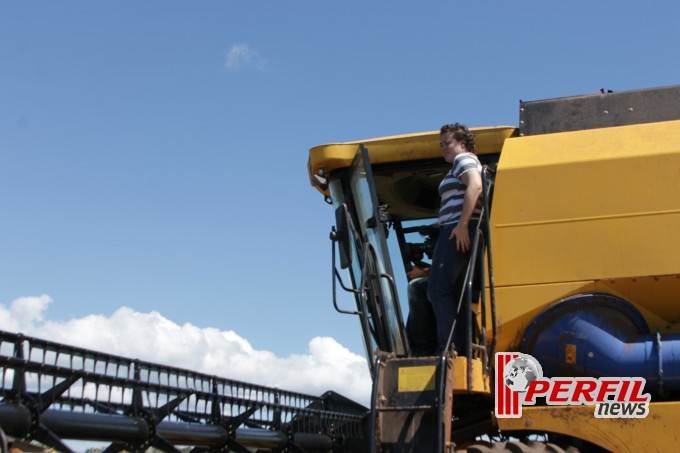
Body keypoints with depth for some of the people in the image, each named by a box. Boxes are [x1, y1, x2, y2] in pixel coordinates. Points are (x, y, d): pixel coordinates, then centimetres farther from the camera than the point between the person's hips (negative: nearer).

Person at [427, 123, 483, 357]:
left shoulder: (464, 159, 1)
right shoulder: (465, 164, 30)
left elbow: (475, 186, -18)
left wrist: (462, 224, -24)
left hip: (459, 232, -10)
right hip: (462, 236, 10)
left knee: (438, 289, -14)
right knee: (457, 293, 6)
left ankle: (448, 347, -20)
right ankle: (464, 350, 1)